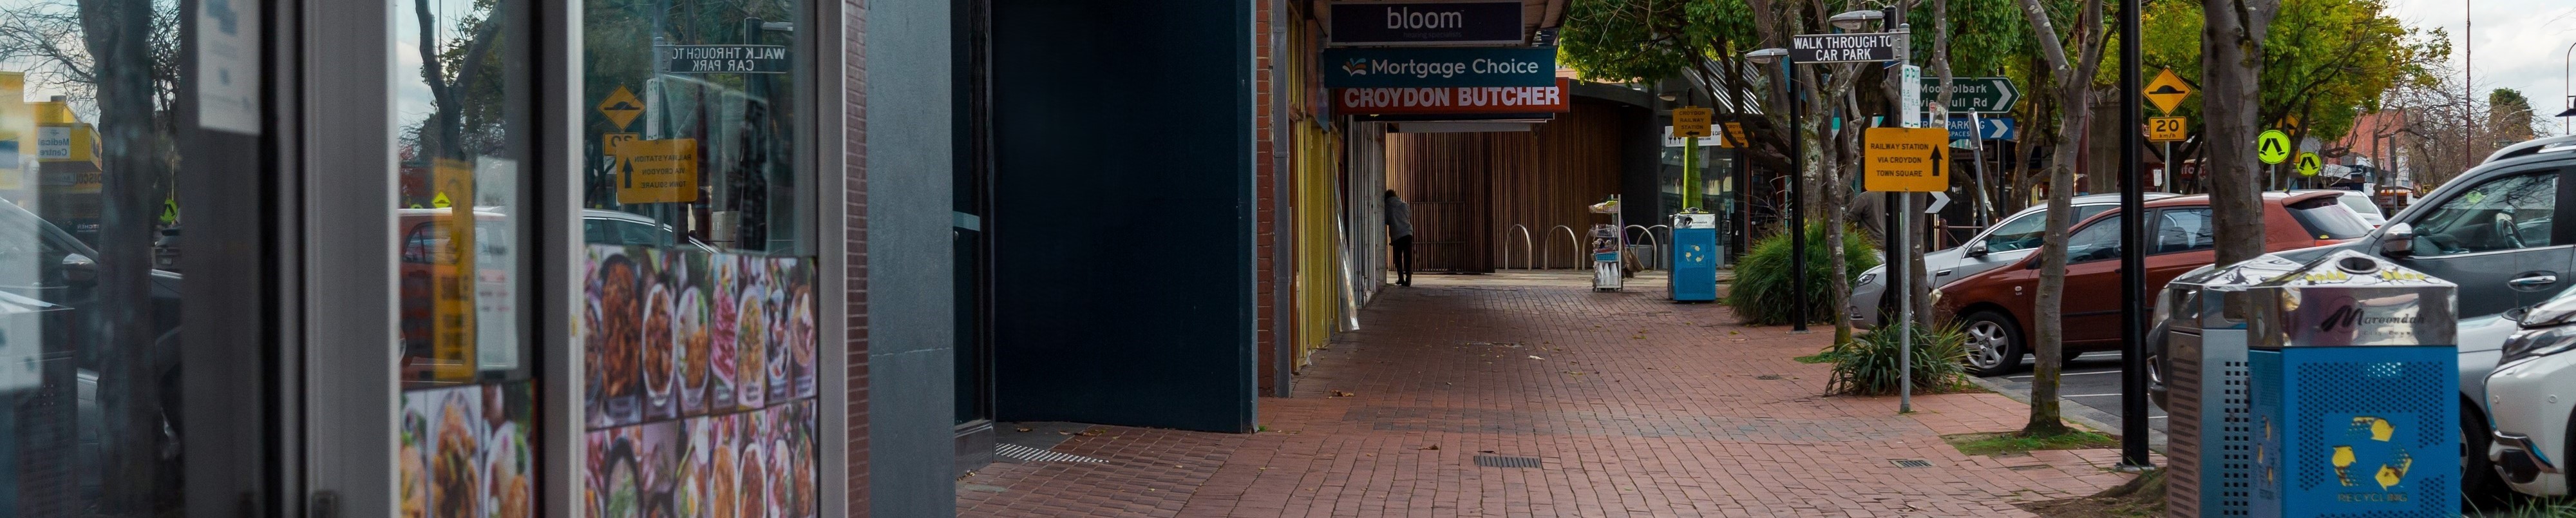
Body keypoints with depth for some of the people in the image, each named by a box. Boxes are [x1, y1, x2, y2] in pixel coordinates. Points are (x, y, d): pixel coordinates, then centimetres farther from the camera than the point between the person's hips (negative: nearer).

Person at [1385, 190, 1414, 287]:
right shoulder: (1405, 206, 11)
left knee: (1398, 258, 9)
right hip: (1408, 233, 2)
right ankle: (1408, 279, -9)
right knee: (1408, 258, 1)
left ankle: (1401, 279, 7)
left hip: (1396, 236, -2)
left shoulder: (1387, 207, 1)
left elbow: (1386, 222, 4)